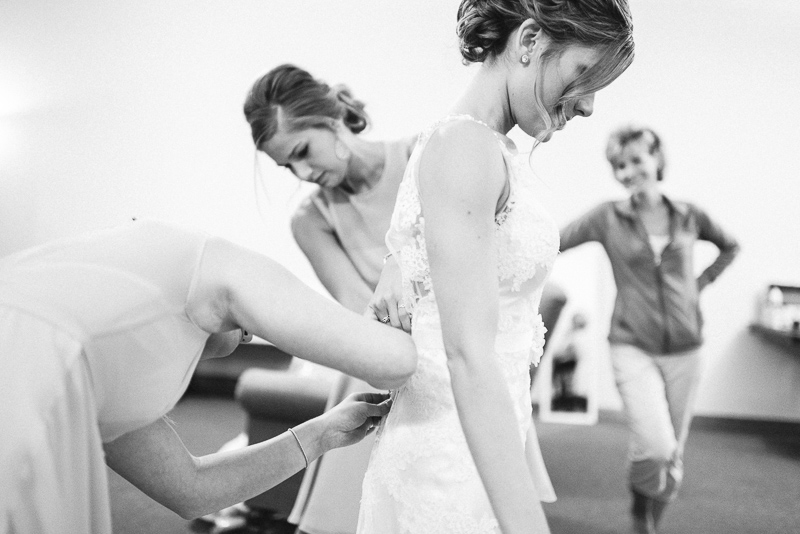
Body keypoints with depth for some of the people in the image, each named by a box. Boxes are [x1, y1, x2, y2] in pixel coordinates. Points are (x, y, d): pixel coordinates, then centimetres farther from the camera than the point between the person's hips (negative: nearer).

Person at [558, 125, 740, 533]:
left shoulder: (689, 216, 3)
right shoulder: (608, 218, -4)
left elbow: (730, 247, 20)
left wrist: (701, 283, 9)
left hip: (683, 351, 3)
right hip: (633, 349, -3)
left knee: (673, 454, 9)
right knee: (655, 446, -19)